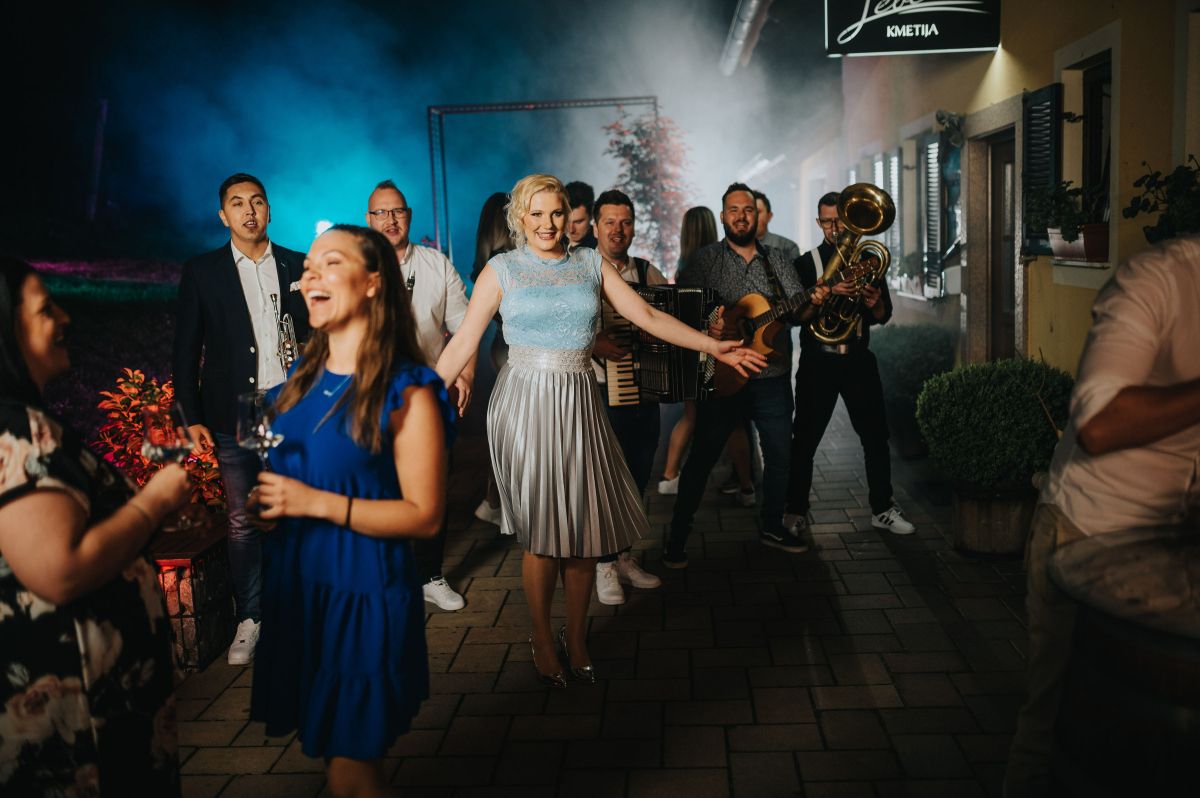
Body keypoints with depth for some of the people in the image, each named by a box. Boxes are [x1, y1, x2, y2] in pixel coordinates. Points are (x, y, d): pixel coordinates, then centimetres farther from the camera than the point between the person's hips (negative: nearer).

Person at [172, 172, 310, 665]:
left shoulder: (298, 267, 7)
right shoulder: (202, 273, 4)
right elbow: (186, 351, 3)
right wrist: (191, 417, -4)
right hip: (234, 417, -1)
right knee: (243, 524, 5)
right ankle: (249, 619, 18)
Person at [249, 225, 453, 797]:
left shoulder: (407, 393, -14)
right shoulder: (304, 377, 7)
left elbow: (425, 516, -16)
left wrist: (317, 503, -21)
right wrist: (263, 498, -1)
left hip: (363, 594, -6)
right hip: (294, 584, 7)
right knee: (325, 751, 19)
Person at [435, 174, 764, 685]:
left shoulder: (590, 263, 10)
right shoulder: (502, 269, 2)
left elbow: (647, 316, 7)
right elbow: (463, 342, -1)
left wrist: (714, 347, 2)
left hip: (578, 403, 3)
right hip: (525, 402, -3)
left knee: (584, 528, 3)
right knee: (541, 532, 0)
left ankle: (576, 637, 22)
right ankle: (542, 639, 19)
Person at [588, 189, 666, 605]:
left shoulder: (649, 272, 11)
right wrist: (595, 344, -28)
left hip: (645, 394, 5)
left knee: (637, 478, 13)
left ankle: (625, 555, 29)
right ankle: (605, 564, 17)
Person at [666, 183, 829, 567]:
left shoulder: (776, 261, 10)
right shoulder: (707, 259, 0)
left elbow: (797, 312, 6)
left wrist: (812, 304, -15)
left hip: (772, 377, 4)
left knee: (779, 456, 13)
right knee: (701, 458, 0)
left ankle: (771, 527, 32)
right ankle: (677, 536, 10)